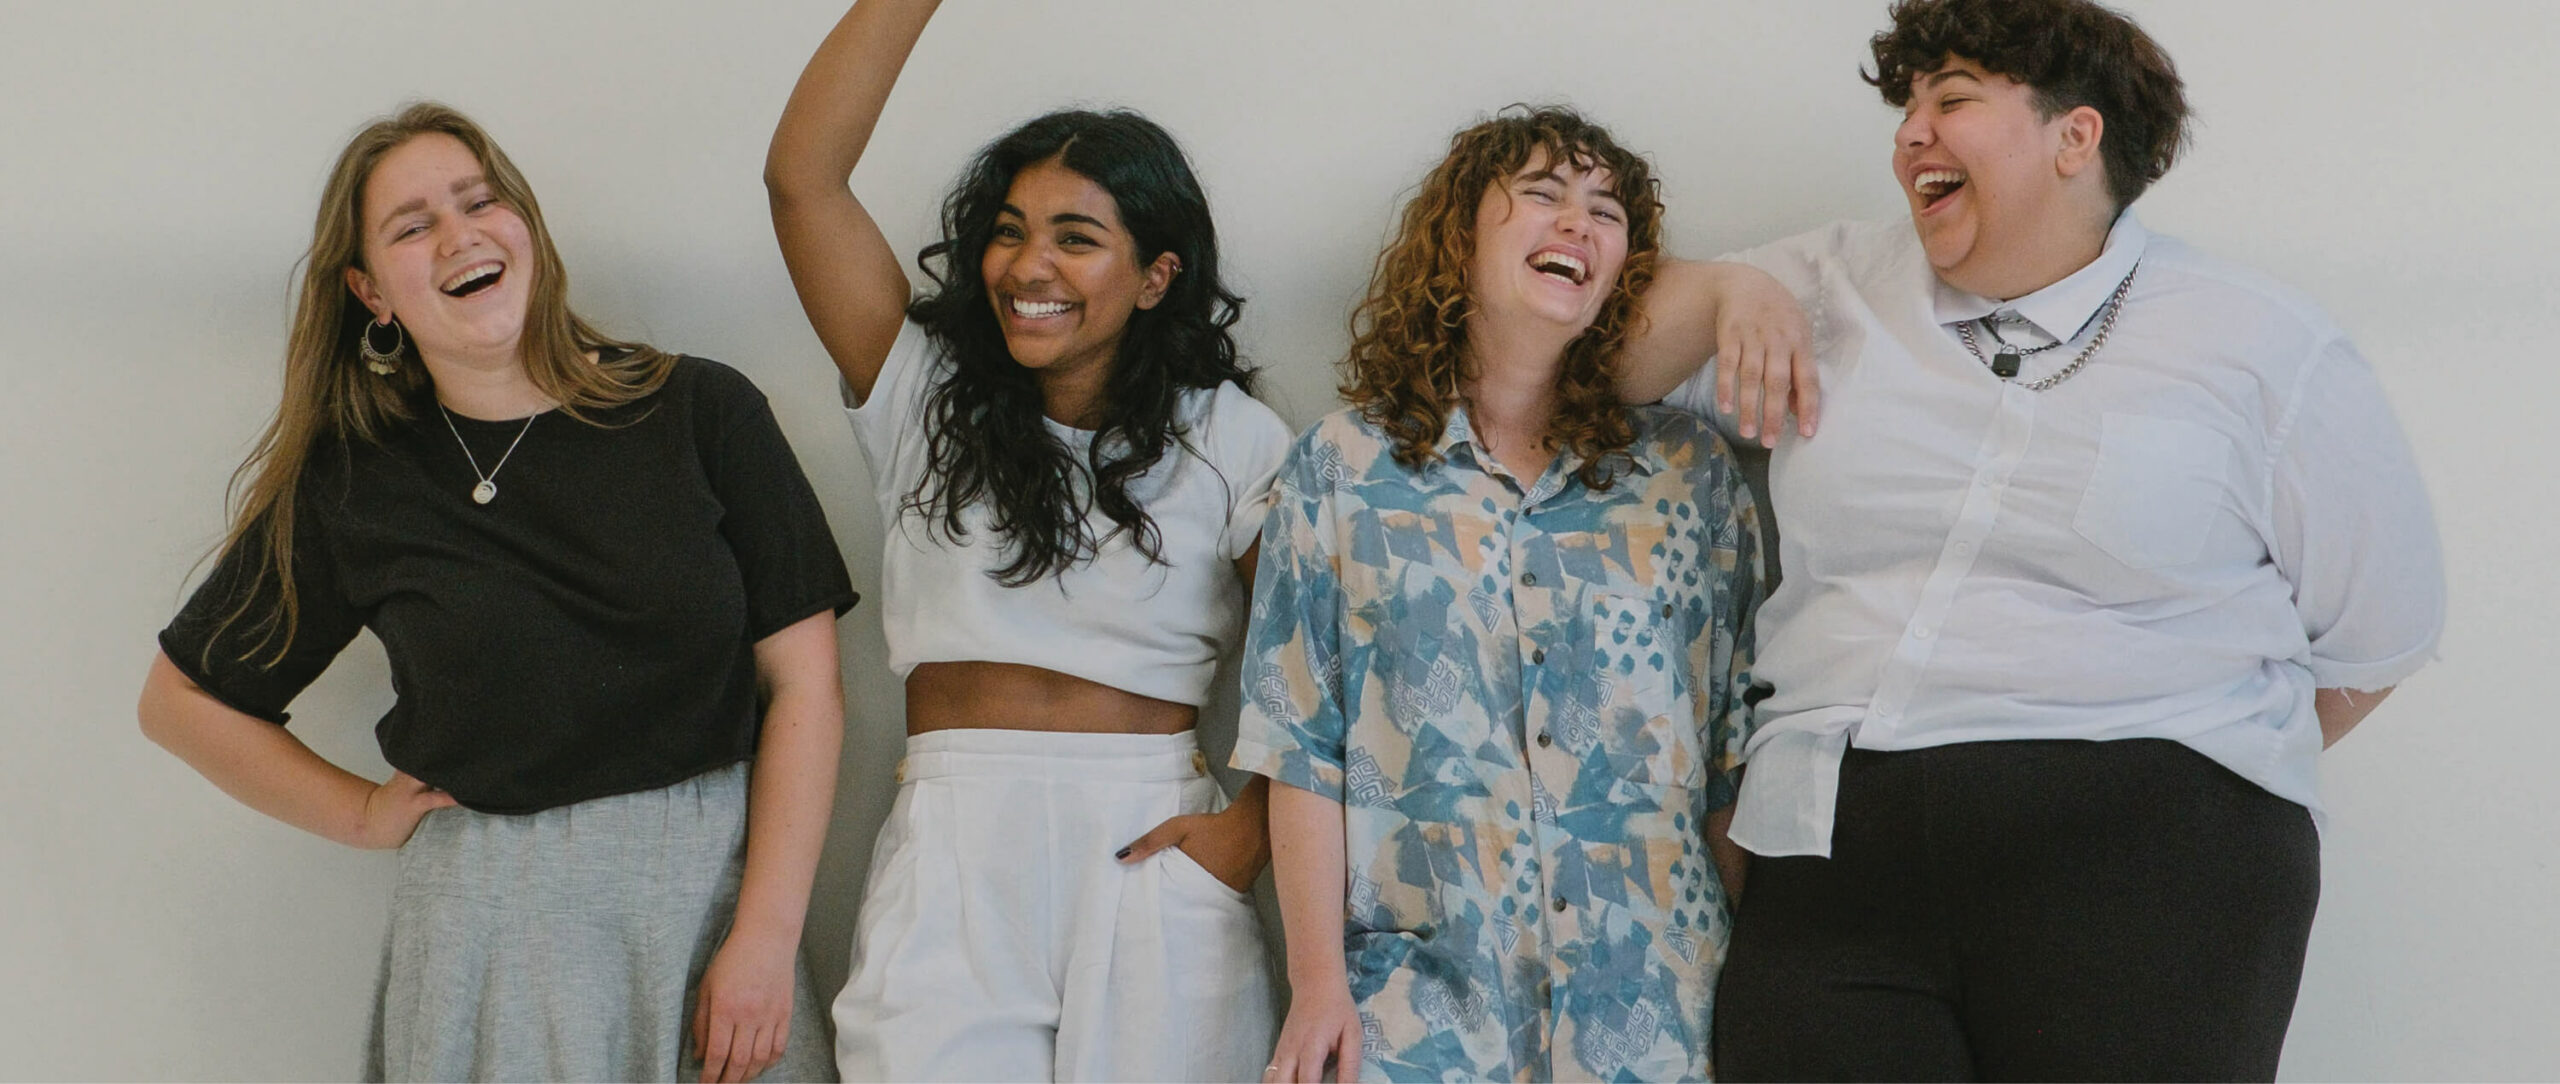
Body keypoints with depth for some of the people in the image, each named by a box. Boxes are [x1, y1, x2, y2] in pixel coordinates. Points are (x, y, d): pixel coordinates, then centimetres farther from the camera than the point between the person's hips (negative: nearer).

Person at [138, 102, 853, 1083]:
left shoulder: (702, 412, -2)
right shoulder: (351, 485, 1)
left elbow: (803, 682, -4)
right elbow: (183, 699, 12)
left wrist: (765, 938, -11)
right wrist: (364, 816, 4)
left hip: (717, 883, 0)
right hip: (489, 919, 0)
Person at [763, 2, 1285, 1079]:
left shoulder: (1231, 441, 6)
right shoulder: (925, 394, 9)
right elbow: (802, 176, -1)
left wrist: (1254, 830, -8)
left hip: (1150, 846, 0)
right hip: (951, 859, 1)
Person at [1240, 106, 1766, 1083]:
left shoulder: (1690, 472, 8)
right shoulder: (1342, 467, 5)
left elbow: (1736, 748, 7)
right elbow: (1302, 745, 2)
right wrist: (1318, 977, -4)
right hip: (1420, 986, -1)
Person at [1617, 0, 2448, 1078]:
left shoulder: (2266, 346, 7)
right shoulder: (1835, 289, 15)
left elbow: (2375, 636, 11)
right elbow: (1613, 360, 20)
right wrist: (1732, 294, 1)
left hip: (2144, 869, -2)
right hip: (1834, 860, 2)